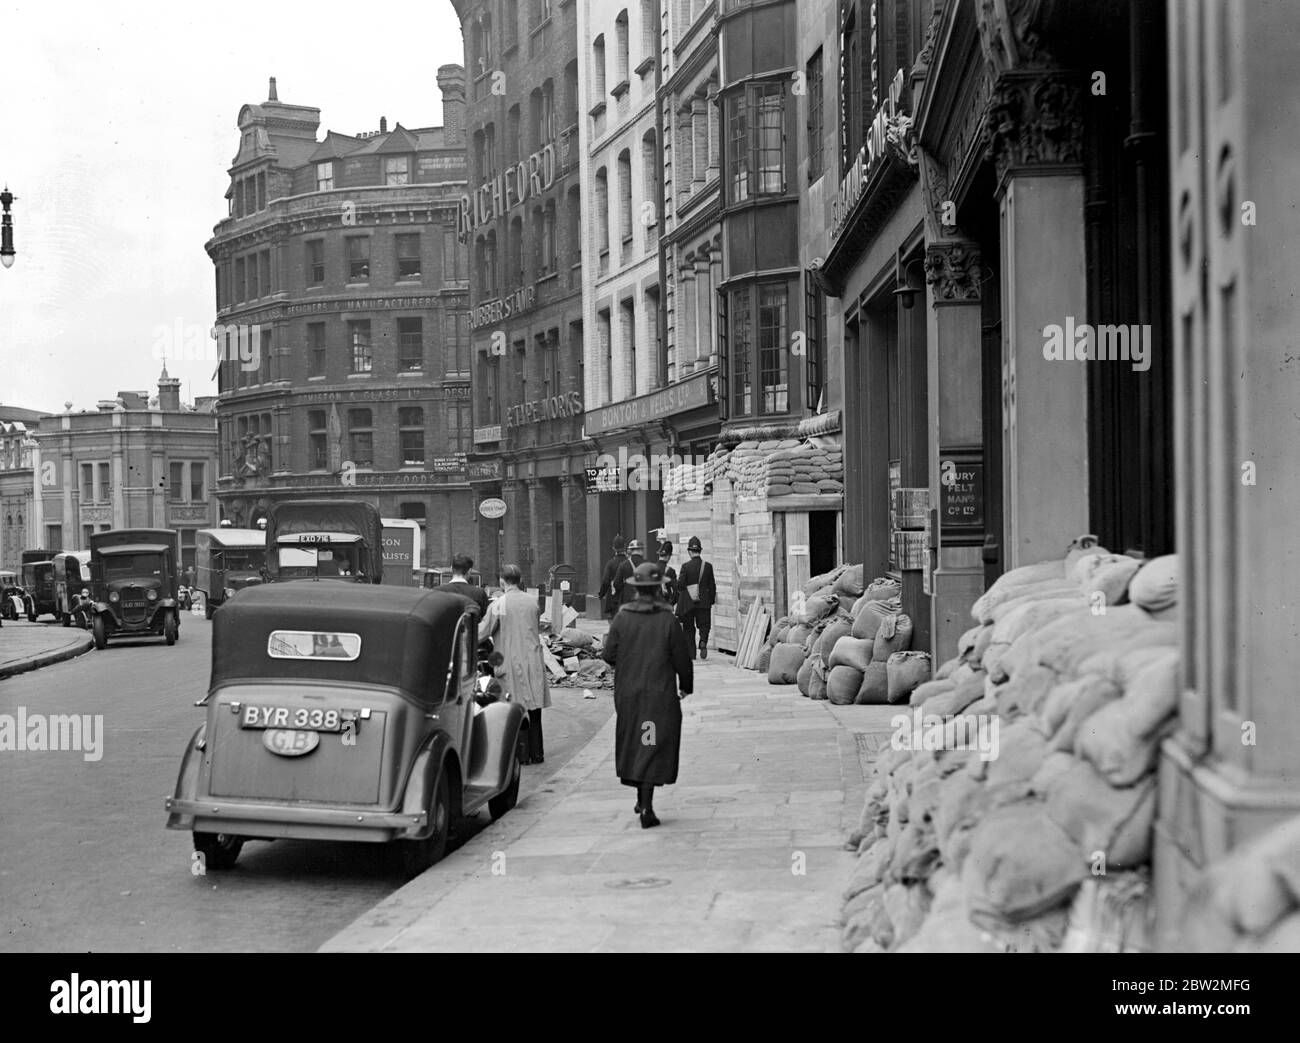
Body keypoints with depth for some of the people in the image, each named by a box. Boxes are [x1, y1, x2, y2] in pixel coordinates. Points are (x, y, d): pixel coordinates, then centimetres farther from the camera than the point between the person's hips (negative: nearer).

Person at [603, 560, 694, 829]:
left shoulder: (622, 617, -4)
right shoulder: (667, 620, -9)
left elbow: (608, 654, -2)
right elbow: (682, 658, -5)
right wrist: (686, 686, 11)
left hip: (627, 694, 3)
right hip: (660, 694, -3)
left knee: (632, 745, 17)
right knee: (653, 747, -1)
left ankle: (642, 800, 25)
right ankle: (646, 806, -8)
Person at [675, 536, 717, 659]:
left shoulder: (686, 567, -9)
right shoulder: (708, 566, -3)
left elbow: (680, 585, -9)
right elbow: (712, 586, 1)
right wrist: (712, 600, 12)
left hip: (688, 603, -1)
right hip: (704, 602, 1)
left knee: (689, 628, 10)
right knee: (704, 625, 12)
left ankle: (691, 653, 9)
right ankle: (703, 642, -17)